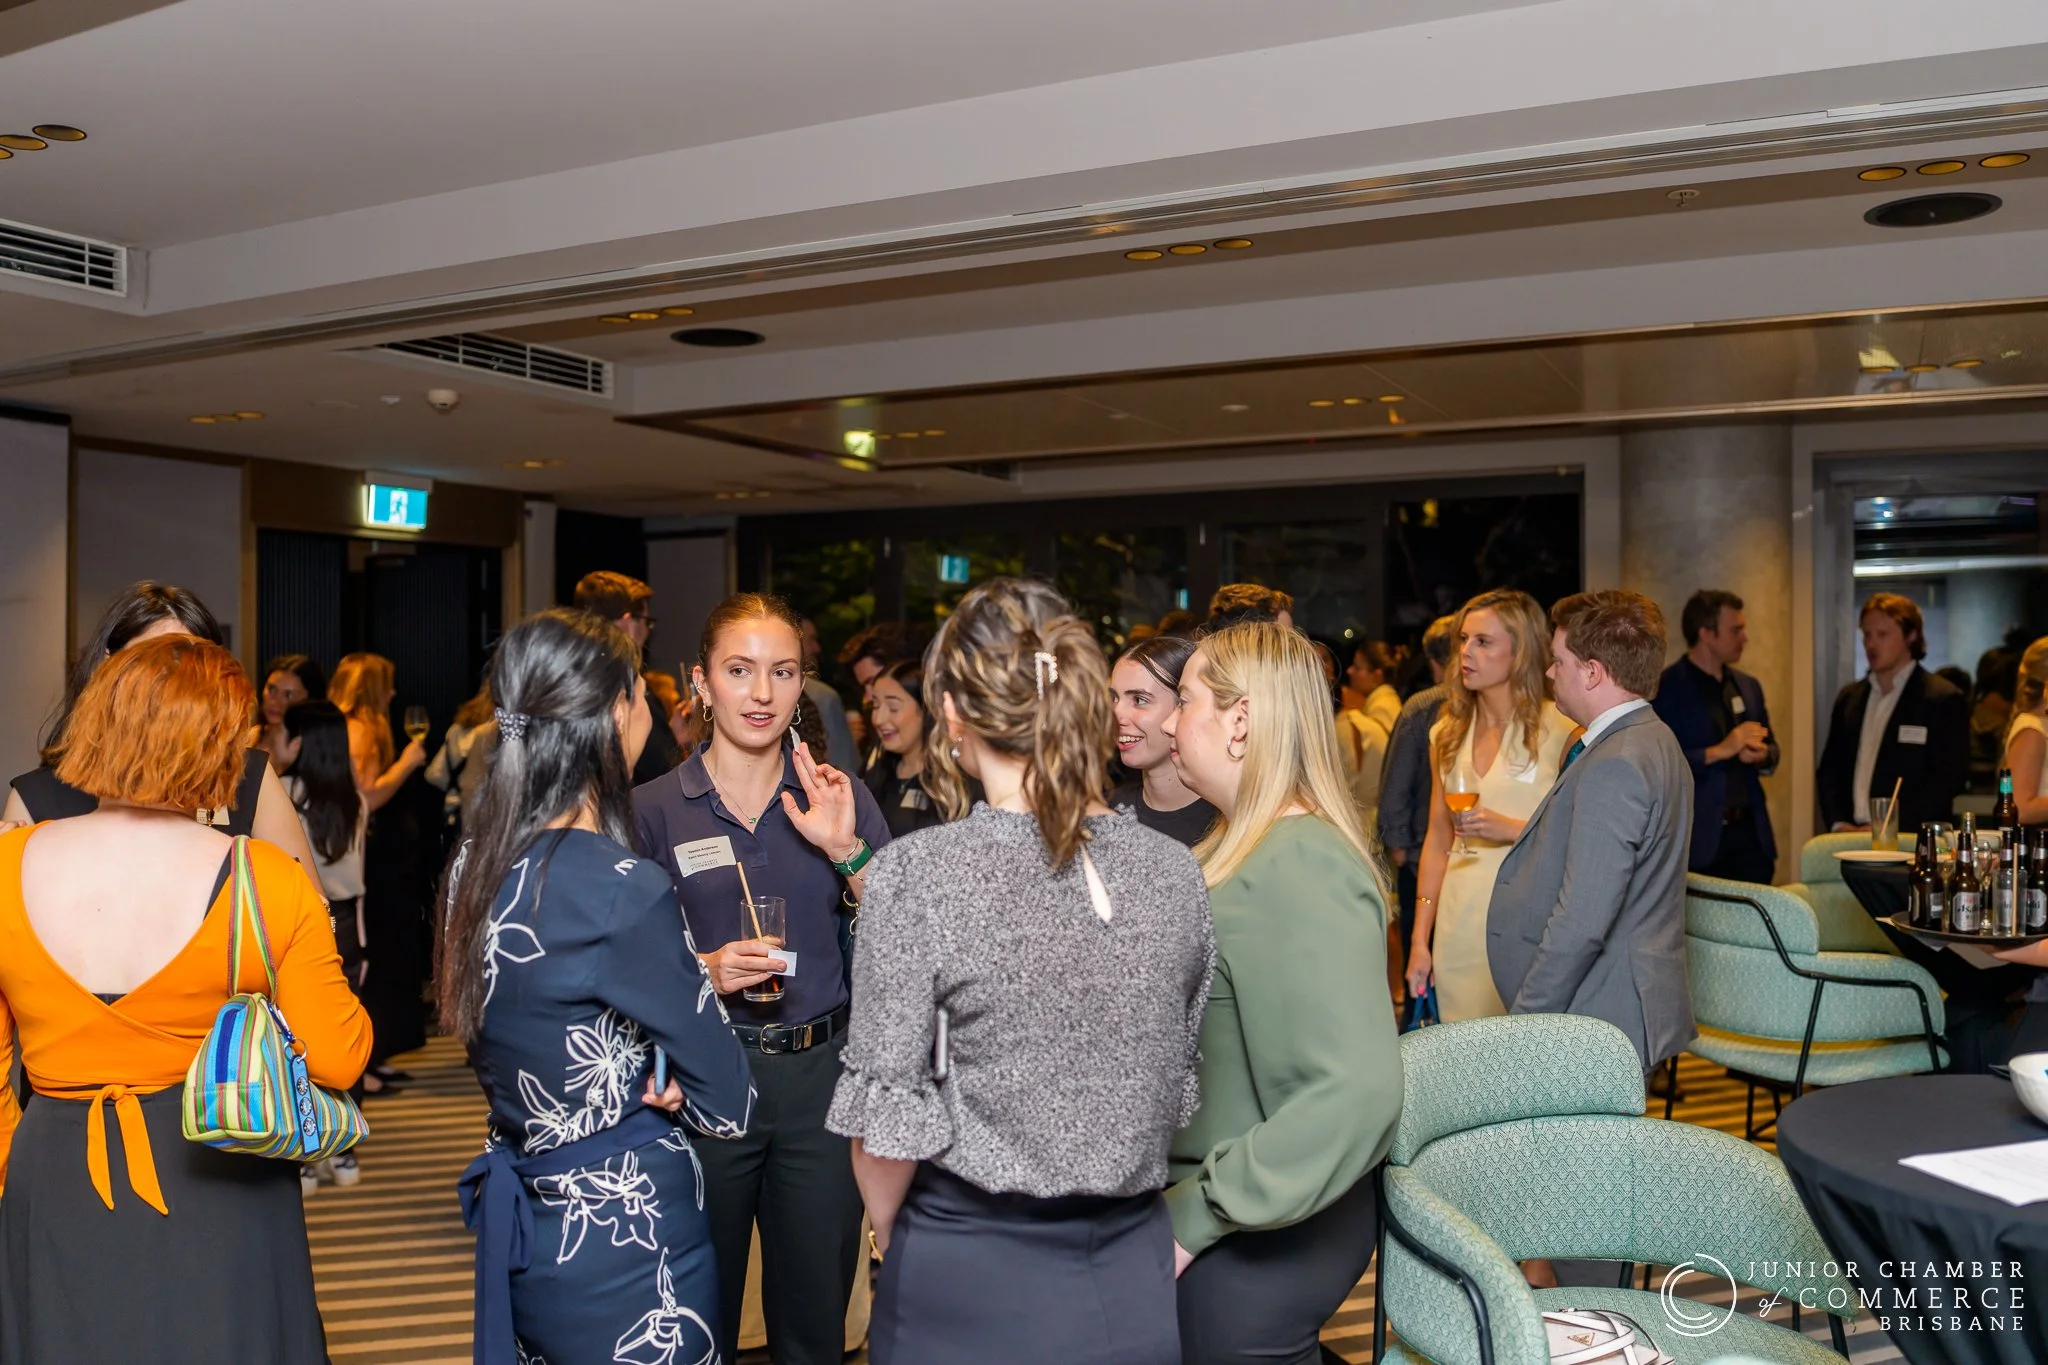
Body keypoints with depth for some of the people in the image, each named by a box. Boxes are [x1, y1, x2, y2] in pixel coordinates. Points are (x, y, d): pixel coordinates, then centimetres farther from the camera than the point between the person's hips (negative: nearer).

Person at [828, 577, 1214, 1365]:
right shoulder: (1174, 873, -6)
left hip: (971, 1280, -3)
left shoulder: (917, 876, -19)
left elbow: (887, 1119, -14)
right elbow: (1177, 1087, 5)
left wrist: (891, 1239, 4)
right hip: (1133, 1278, 4)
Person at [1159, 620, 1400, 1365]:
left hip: (1258, 1246, -8)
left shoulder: (1298, 866, -23)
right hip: (1215, 1218, 8)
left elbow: (1358, 1092, -31)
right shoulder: (1247, 845, 5)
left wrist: (1193, 1215, -25)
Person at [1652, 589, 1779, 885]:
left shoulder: (1748, 686, 15)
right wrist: (1719, 751, -17)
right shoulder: (1666, 689, -7)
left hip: (1750, 835, 6)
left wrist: (1760, 755, 0)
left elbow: (1771, 750, 22)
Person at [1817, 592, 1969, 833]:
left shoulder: (1944, 700, -1)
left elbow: (1947, 779, -8)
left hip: (1911, 844, -4)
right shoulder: (1848, 698, 15)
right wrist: (1837, 823, -1)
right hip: (1850, 840, 4)